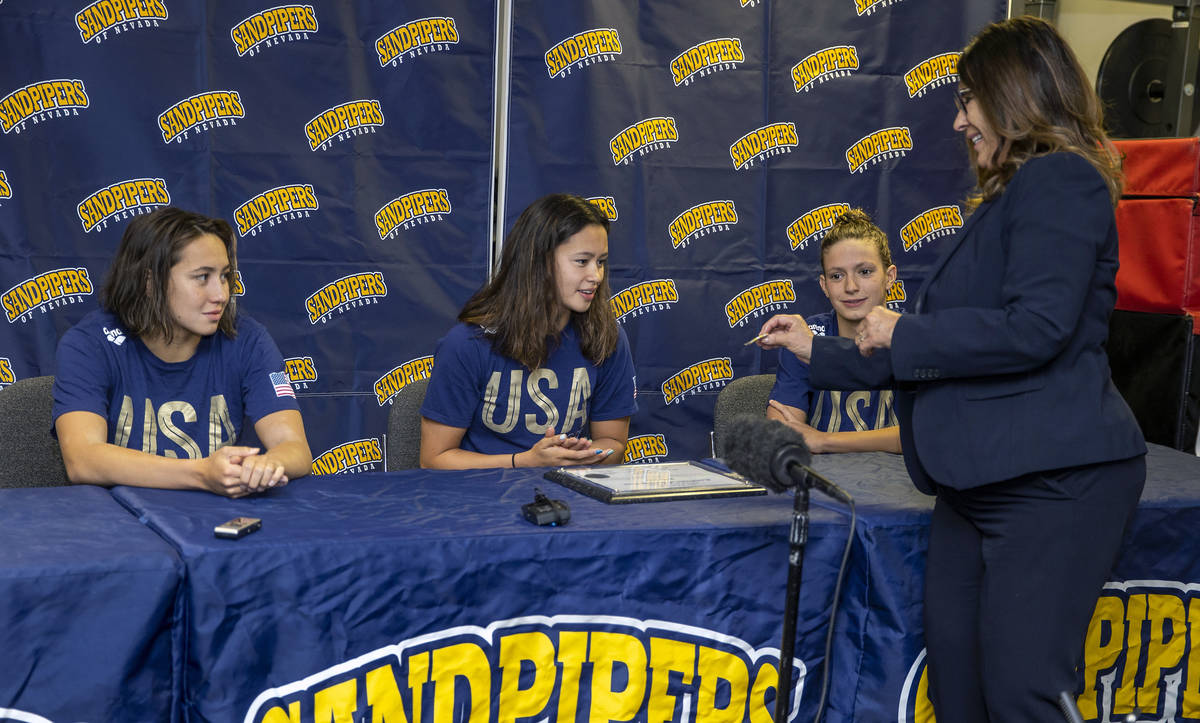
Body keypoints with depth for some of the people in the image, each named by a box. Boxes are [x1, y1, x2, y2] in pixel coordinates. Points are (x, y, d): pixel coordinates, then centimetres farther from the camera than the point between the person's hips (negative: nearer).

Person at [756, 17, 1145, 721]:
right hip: (981, 481, 10)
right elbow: (938, 351, 28)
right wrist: (821, 352, 30)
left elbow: (1035, 328, -21)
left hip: (1053, 481, -10)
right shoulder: (1009, 197, 23)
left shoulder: (1061, 181, -8)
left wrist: (902, 333, -8)